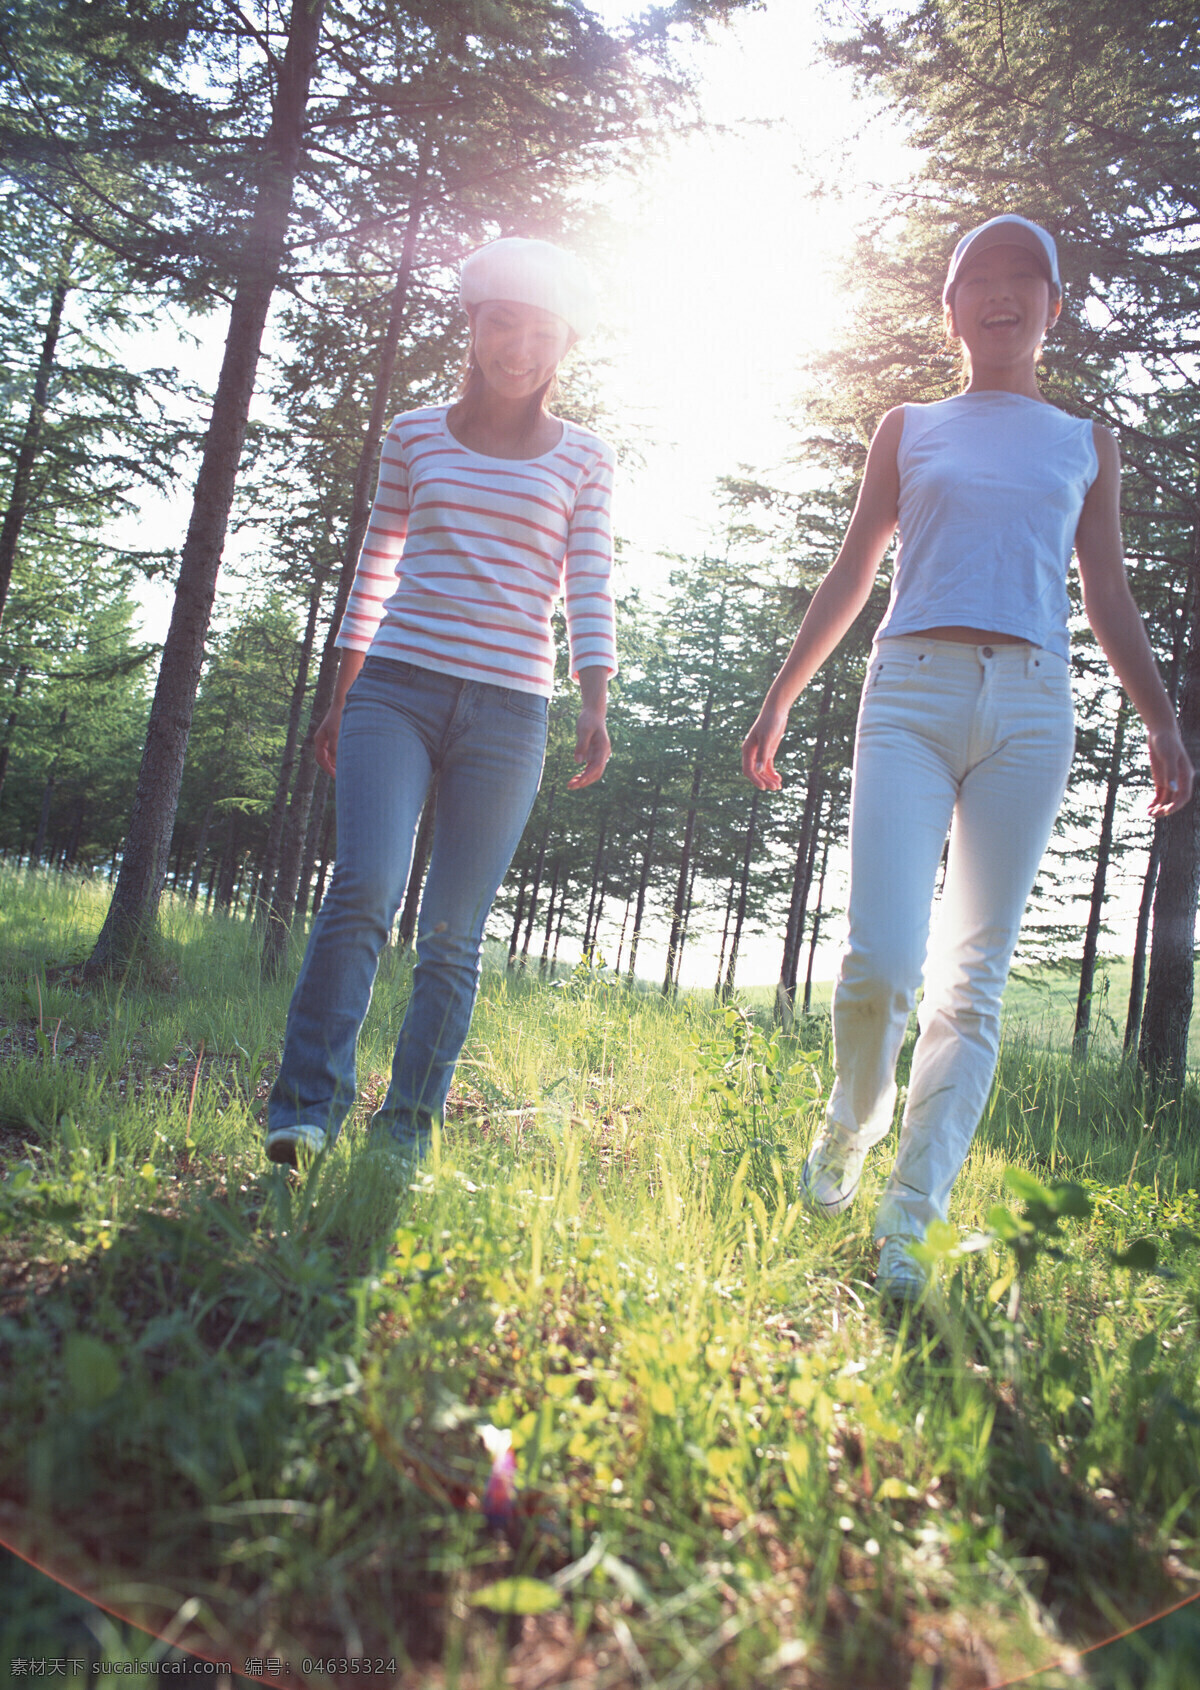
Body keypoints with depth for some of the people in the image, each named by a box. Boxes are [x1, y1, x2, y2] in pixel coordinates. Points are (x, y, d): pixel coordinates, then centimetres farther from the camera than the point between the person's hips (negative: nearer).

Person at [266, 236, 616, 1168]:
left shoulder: (584, 459, 11)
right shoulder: (417, 435, 14)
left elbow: (591, 590, 5)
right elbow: (375, 569, 15)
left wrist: (596, 709, -8)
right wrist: (341, 698, 11)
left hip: (509, 708, 0)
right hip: (398, 683, 0)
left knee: (455, 932, -1)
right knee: (366, 886, -18)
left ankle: (408, 1128, 8)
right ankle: (305, 1108, -10)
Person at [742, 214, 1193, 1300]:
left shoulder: (1085, 444, 21)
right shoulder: (910, 428, 18)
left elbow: (1109, 595, 18)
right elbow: (852, 575, 17)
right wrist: (780, 700, 11)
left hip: (1028, 708, 2)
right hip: (912, 692, -1)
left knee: (973, 982, -5)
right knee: (880, 959, -15)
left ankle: (906, 1222, 0)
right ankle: (849, 1127, 16)